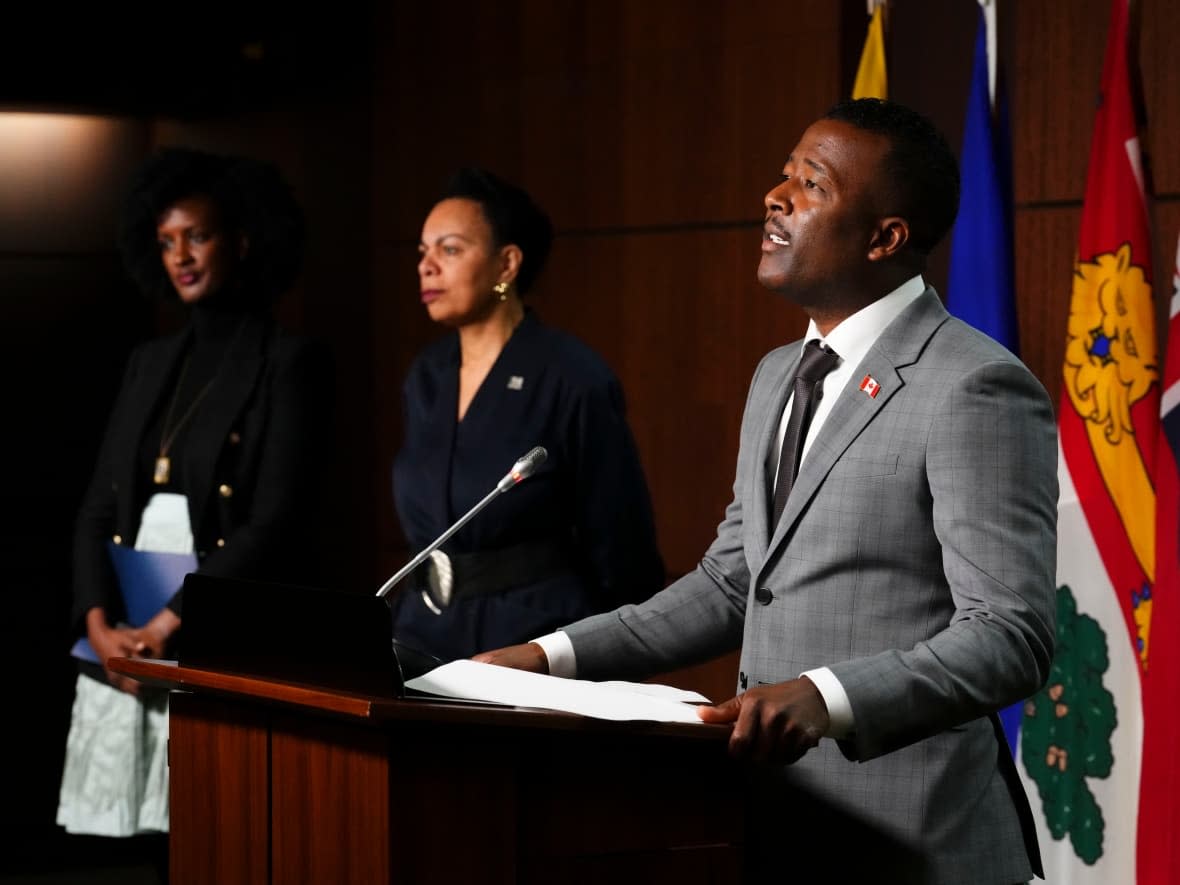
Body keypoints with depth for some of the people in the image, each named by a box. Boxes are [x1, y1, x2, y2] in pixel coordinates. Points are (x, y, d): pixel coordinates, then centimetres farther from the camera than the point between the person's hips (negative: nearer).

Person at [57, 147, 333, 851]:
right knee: (120, 839, 1)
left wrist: (165, 626, -17)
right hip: (121, 654, 6)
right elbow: (99, 508, 12)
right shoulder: (149, 363, 17)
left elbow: (275, 523, -12)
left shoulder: (291, 363, -3)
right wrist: (101, 623, -5)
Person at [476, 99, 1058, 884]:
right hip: (776, 822, 8)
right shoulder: (778, 378, 13)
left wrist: (827, 697, -31)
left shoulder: (976, 390, -15)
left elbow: (1010, 637, -20)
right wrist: (559, 656, 9)